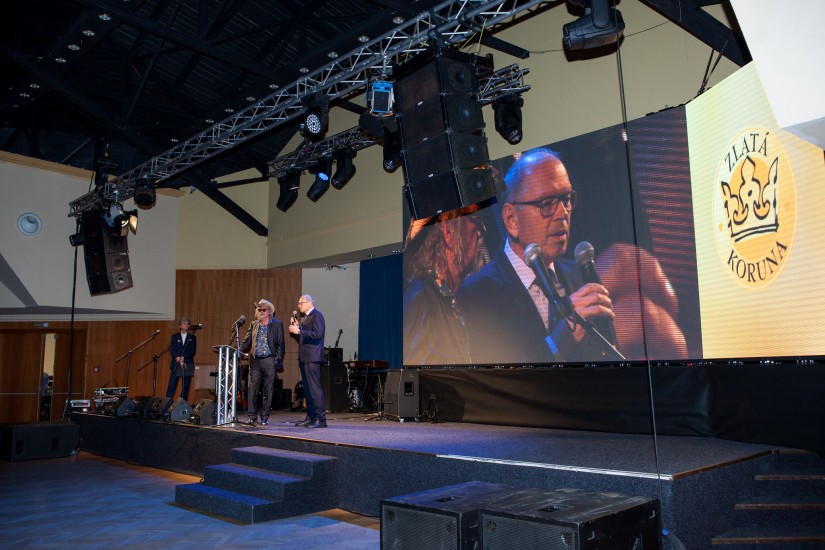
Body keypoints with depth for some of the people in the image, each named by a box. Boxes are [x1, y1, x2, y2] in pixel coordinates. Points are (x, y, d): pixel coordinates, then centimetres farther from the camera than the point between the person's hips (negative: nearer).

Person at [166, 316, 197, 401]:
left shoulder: (192, 337, 11)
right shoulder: (174, 337, 11)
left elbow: (193, 351, 0)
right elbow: (172, 350, 0)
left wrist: (183, 358, -14)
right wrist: (179, 360, -15)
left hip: (188, 366, 0)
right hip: (176, 366, 0)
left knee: (186, 388, 1)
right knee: (171, 387, -4)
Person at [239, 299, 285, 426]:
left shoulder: (277, 324, 3)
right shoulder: (253, 325, 14)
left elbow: (280, 345, 0)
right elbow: (247, 342, 11)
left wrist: (278, 361, -9)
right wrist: (240, 351, -7)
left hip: (269, 361, -3)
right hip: (255, 361, 3)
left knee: (268, 390, 2)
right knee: (252, 389, -1)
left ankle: (264, 417, 11)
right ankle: (252, 416, 7)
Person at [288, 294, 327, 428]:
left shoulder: (316, 315, -7)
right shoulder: (304, 318, 19)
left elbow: (317, 334, -20)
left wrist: (299, 331, -19)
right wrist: (295, 327, 7)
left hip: (312, 358, -9)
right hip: (304, 357, 10)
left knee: (315, 388, -11)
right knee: (307, 389, 12)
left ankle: (320, 419, -9)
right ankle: (310, 417, 18)